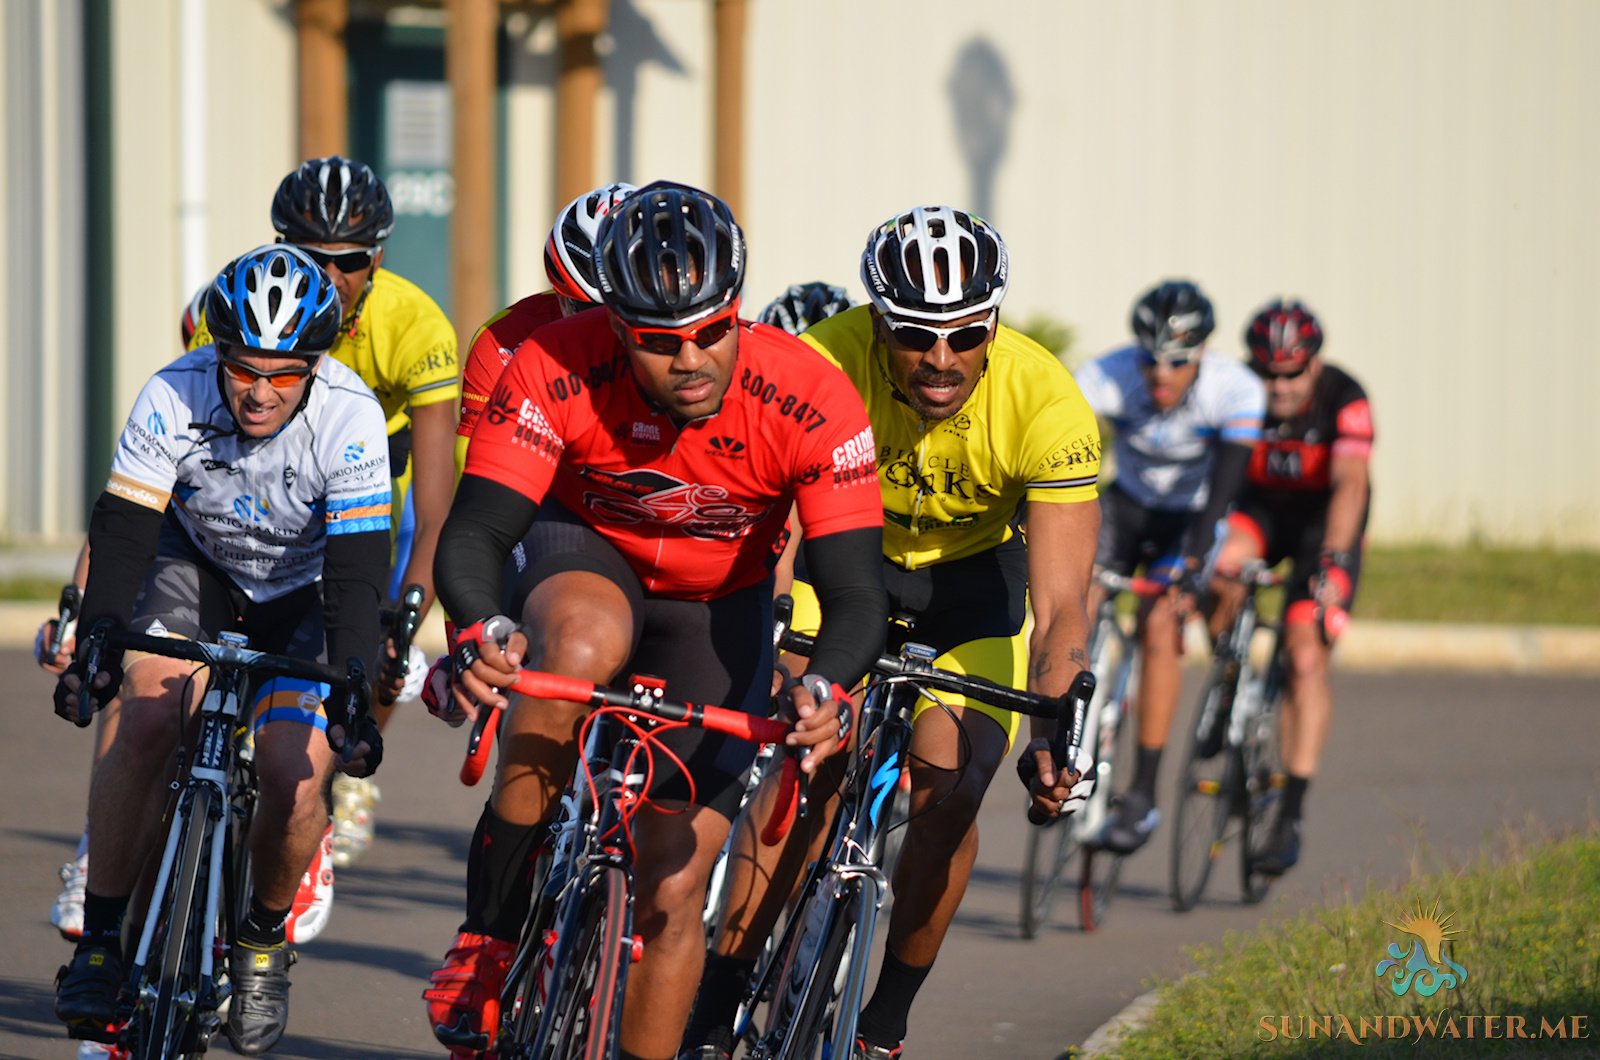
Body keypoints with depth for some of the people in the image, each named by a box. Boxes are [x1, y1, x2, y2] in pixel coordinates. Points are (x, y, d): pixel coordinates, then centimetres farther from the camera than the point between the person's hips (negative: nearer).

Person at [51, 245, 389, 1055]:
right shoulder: (174, 397, -27)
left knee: (294, 777, -19)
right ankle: (100, 942, -15)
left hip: (301, 591, -1)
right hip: (195, 563, 1)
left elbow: (357, 572, -31)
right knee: (147, 719, -26)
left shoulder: (348, 417, -30)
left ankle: (264, 939, 11)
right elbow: (120, 533, -27)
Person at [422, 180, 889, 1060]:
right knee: (583, 641, -38)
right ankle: (485, 940, -28)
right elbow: (474, 533, -31)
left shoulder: (810, 404, -30)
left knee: (672, 895, -7)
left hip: (716, 616, 1)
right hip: (585, 559, -1)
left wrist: (825, 688, -51)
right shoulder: (556, 372, -30)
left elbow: (854, 590, -29)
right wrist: (479, 632, -53)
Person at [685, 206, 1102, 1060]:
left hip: (975, 578, 0)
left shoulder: (1047, 403, -32)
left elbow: (1059, 605, -32)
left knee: (947, 793, -16)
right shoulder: (823, 365, -33)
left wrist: (1054, 733, -47)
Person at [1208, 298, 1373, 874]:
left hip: (1324, 520, -2)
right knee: (1220, 569, -32)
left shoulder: (1344, 400, -26)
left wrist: (1333, 559, -51)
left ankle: (1290, 818, -13)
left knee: (1307, 658, -14)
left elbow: (1350, 484, -37)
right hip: (1260, 506, 2)